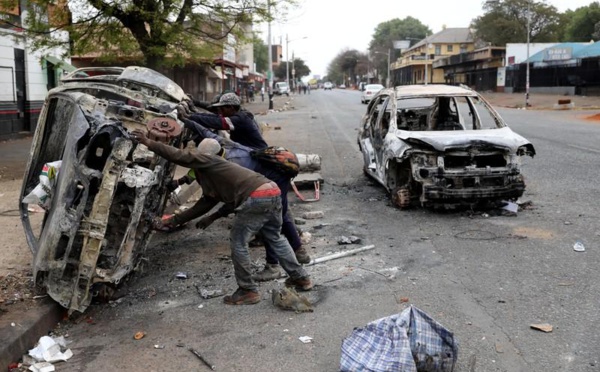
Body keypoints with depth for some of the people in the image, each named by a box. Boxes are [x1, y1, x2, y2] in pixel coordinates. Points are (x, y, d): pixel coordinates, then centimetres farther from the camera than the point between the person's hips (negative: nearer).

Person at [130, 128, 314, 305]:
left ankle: (248, 291, 11)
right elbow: (203, 206, 33)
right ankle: (301, 278, 34)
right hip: (273, 192, 10)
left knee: (238, 242, 4)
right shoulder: (211, 181, 32)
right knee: (275, 238, 26)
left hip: (257, 197, -10)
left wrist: (149, 143, -3)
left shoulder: (205, 159, 7)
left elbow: (179, 156, -7)